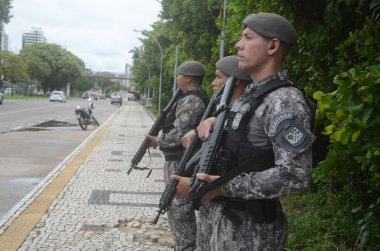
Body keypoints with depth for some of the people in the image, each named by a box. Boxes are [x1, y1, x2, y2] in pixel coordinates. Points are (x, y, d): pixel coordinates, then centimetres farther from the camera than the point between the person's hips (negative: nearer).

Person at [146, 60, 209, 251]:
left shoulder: (191, 101, -18)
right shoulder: (194, 98, 16)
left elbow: (179, 134, -23)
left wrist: (157, 141, -10)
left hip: (181, 164, -11)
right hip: (180, 161, 11)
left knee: (179, 210, -4)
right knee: (177, 207, 19)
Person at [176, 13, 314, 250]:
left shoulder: (285, 101, -20)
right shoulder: (253, 93, 9)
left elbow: (296, 175, -27)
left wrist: (224, 187, -24)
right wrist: (214, 121, 3)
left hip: (252, 229, -8)